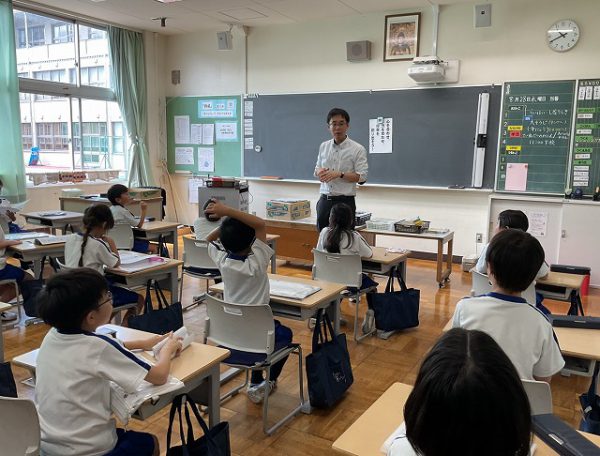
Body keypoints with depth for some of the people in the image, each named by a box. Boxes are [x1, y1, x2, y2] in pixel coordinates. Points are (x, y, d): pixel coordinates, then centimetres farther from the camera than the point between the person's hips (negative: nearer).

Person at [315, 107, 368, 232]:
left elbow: (362, 177, -11)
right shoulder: (324, 146, 9)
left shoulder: (357, 149, -6)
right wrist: (320, 172, -5)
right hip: (325, 200, 5)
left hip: (345, 201, -5)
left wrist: (339, 174, -21)